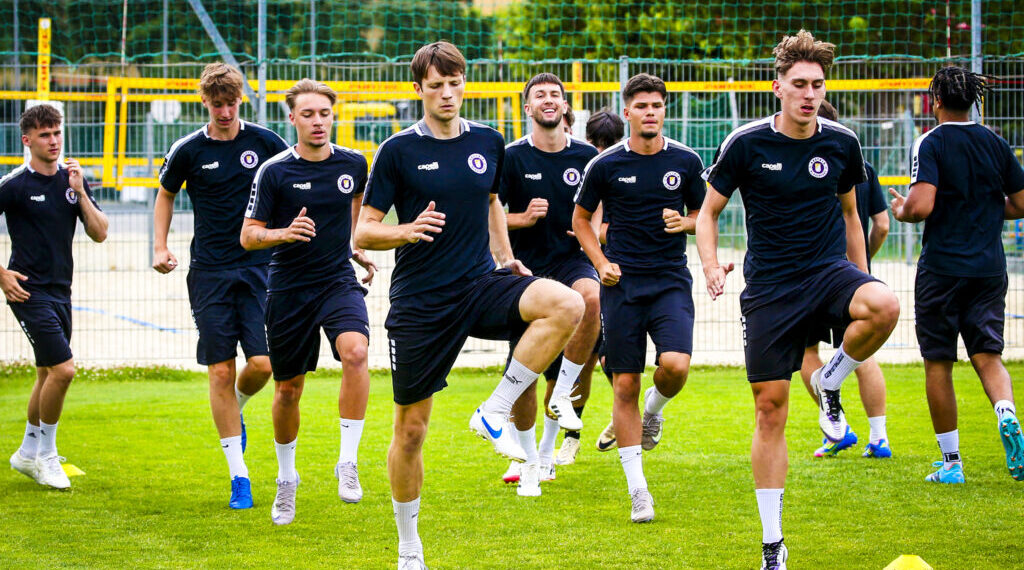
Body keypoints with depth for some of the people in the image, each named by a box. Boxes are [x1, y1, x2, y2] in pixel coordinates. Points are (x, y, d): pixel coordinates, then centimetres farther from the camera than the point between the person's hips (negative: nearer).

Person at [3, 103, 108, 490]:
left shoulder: (72, 179, 7)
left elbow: (99, 233, 3)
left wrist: (80, 192, -10)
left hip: (60, 290, 7)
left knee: (48, 375, 14)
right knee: (62, 368, -15)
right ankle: (46, 455, 0)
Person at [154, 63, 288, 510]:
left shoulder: (265, 142, -1)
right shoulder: (188, 150, 0)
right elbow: (166, 194, 17)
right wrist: (160, 247, 8)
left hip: (258, 267, 0)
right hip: (209, 272, 0)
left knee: (262, 363, -11)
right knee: (220, 371, -3)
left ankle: (236, 410, 25)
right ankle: (238, 474, 4)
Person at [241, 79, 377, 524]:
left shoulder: (353, 164, 1)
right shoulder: (274, 171, -7)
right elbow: (248, 236, -7)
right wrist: (283, 233, -25)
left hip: (339, 282, 1)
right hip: (288, 289, -1)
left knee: (355, 352, -29)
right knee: (288, 390, 8)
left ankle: (348, 462, -22)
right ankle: (286, 479, 32)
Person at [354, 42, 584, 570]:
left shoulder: (487, 142, 7)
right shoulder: (398, 151, -5)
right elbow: (363, 233, -5)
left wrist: (504, 256, 12)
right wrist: (407, 230, -24)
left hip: (480, 287, 3)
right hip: (419, 302, -3)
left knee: (567, 304, -25)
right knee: (411, 427, 2)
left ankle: (495, 412, -15)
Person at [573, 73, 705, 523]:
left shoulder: (686, 162, 3)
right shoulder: (606, 165, 0)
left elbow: (702, 215, 16)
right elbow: (581, 219, 12)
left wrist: (683, 223, -7)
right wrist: (601, 263, -2)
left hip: (671, 280, 0)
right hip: (622, 284, 0)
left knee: (675, 366, -22)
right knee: (625, 386, -2)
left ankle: (654, 408, 15)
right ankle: (637, 490, 7)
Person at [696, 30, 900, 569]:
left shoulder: (841, 143, 1)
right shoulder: (746, 144, -6)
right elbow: (708, 211, 3)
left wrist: (860, 287, 17)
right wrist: (711, 266, -15)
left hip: (828, 270, 1)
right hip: (769, 287, -1)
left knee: (883, 307, -34)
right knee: (770, 409, -1)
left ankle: (830, 382, -3)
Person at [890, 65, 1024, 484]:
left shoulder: (930, 144, -8)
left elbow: (923, 205, -20)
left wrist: (902, 212, 1)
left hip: (942, 269, -4)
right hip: (989, 268, 4)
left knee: (938, 364, 6)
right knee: (988, 355, 5)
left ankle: (951, 462, 8)